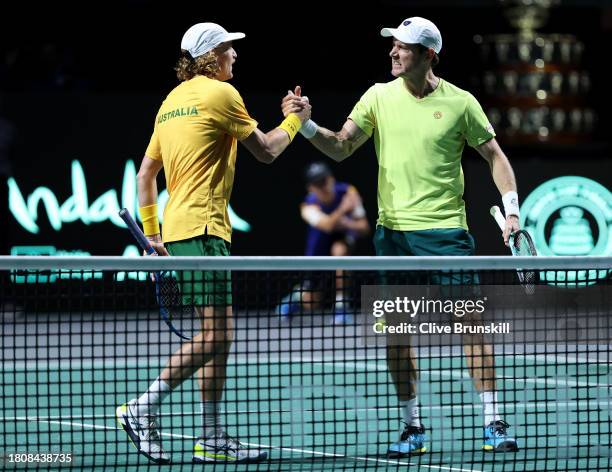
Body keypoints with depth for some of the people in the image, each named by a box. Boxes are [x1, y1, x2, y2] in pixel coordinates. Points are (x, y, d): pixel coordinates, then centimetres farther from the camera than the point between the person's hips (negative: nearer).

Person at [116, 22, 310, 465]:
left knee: (219, 336, 10)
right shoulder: (220, 93, -7)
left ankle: (213, 440, 9)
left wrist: (151, 232, 22)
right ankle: (143, 408, -15)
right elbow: (266, 151, -1)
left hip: (177, 229, 9)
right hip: (201, 228, -9)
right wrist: (295, 121, 17)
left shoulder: (172, 101, 18)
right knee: (215, 336, -12)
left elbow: (146, 172, 20)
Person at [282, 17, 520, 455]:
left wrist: (511, 209, -6)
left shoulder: (459, 102, -2)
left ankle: (494, 424, 0)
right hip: (391, 231, 3)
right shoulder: (379, 96, 5)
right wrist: (305, 123, -8)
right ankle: (412, 427, 13)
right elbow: (341, 148, 8)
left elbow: (495, 156, 4)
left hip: (444, 230, -3)